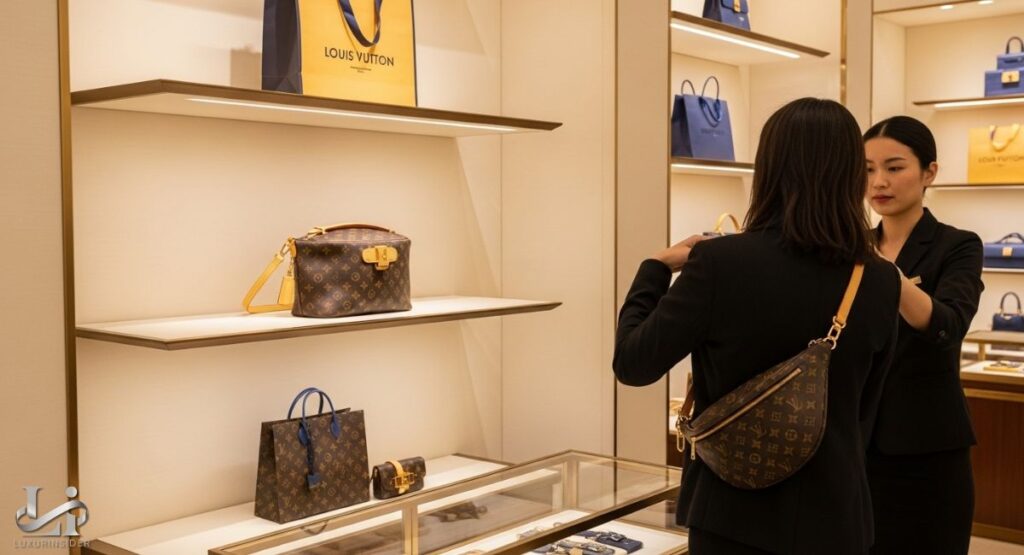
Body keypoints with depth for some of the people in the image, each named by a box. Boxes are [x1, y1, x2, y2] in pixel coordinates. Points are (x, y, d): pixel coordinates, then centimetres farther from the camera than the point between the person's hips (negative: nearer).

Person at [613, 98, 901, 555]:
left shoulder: (720, 262, -19)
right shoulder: (881, 282, -7)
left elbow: (633, 364, -9)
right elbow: (863, 406, 7)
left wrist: (657, 268, 4)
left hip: (735, 515, -3)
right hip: (836, 514, 3)